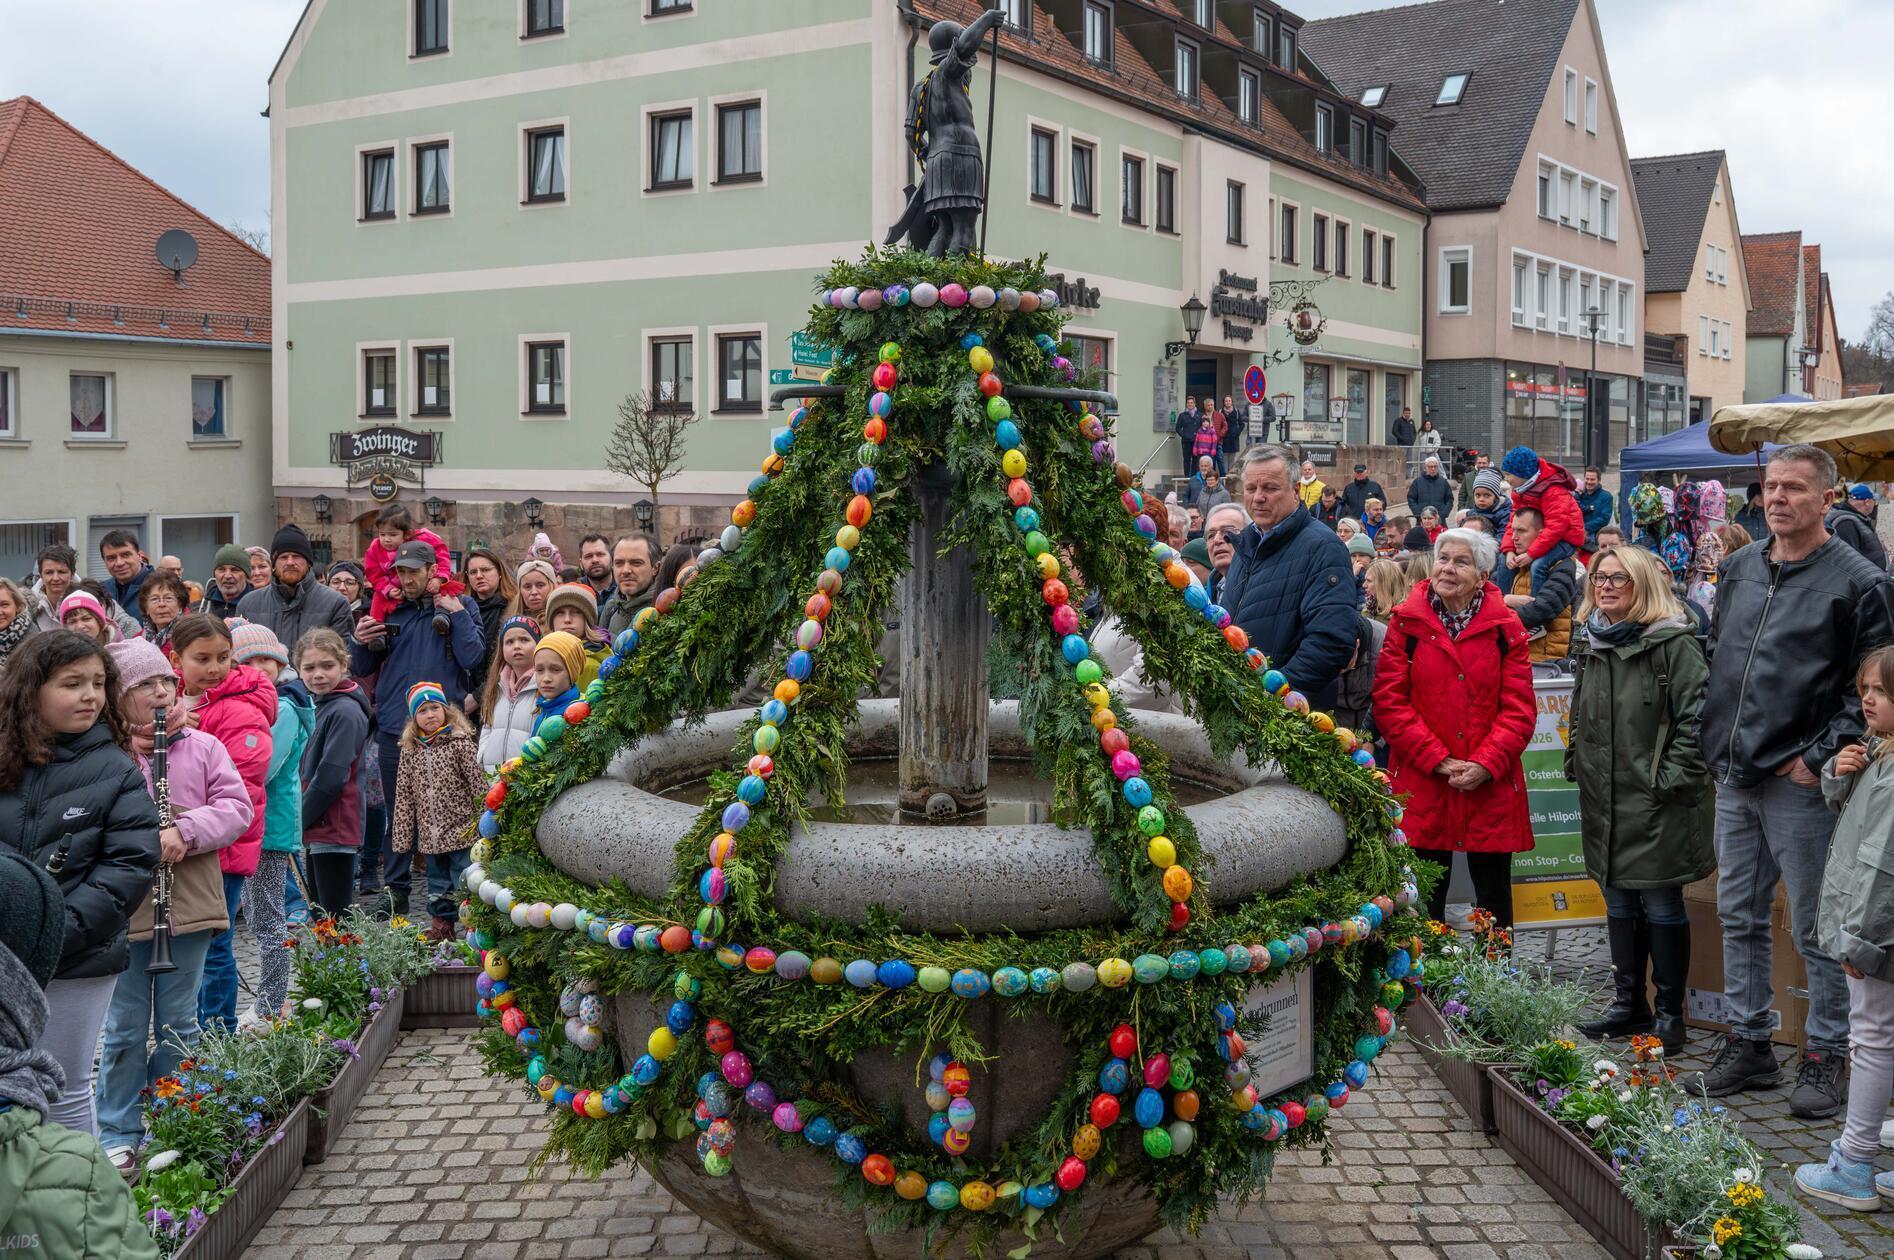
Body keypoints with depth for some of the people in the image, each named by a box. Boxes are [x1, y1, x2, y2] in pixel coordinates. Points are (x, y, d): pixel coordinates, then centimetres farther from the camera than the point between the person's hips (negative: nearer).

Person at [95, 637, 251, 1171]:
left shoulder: (202, 746, 5)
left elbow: (236, 806, 0)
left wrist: (185, 831, -16)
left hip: (190, 904, 2)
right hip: (124, 907, -2)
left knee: (178, 1025, 12)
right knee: (126, 1027, 5)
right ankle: (119, 1135, 18)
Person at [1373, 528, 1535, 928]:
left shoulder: (1505, 628, 4)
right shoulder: (1406, 623, 2)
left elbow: (1519, 708, 1)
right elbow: (1388, 702, -3)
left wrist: (1485, 765, -12)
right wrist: (1437, 760, -11)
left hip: (1491, 787, 1)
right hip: (1421, 786, -1)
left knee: (1494, 895, 9)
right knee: (1424, 898, 5)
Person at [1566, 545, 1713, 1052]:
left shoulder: (1673, 642, -11)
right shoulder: (1592, 643, 12)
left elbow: (1696, 716, -16)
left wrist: (1672, 778, -17)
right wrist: (1576, 761, 14)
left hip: (1655, 802, -7)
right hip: (1603, 800, 7)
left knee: (1661, 904, 0)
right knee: (1618, 901, 15)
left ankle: (1670, 1013, 11)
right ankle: (1628, 1004, 26)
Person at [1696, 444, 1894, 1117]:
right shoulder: (1739, 568, 11)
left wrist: (1819, 757, -14)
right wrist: (1714, 739, 11)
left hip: (1799, 783, -6)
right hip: (1733, 777, 6)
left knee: (1816, 928, 3)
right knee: (1739, 916, 14)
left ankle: (1825, 1056, 15)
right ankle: (1748, 1043, 26)